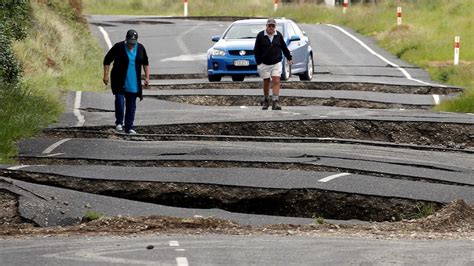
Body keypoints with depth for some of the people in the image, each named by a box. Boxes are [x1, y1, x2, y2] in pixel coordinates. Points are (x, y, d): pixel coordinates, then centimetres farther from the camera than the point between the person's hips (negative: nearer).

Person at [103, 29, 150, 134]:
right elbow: (107, 60, -1)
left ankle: (129, 127, 10)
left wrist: (147, 77, 8)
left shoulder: (140, 48, 2)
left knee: (131, 105, 4)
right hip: (119, 82, -3)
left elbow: (145, 63, 15)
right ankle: (119, 122, 2)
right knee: (119, 101, -16)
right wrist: (106, 75, -6)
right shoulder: (118, 47, -8)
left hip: (134, 83, 3)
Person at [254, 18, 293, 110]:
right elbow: (256, 50, -1)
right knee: (266, 83, 7)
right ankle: (266, 101, 24)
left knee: (276, 81, -12)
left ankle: (275, 102, -15)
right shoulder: (260, 36, -3)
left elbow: (284, 48, 16)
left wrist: (289, 58, 18)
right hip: (264, 64, -1)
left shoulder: (279, 35, 4)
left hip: (276, 63, 1)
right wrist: (258, 62, -5)